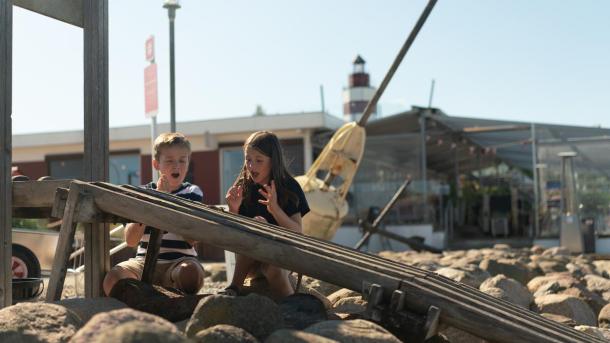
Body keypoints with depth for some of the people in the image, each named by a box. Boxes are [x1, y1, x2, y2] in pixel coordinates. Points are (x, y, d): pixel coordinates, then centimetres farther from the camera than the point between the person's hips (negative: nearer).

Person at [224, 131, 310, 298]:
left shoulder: (289, 188, -6)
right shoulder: (243, 187, -2)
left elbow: (297, 234, -13)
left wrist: (275, 209, -28)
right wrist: (233, 210, -18)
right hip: (248, 260, 3)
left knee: (274, 269, -37)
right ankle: (234, 288, -26)